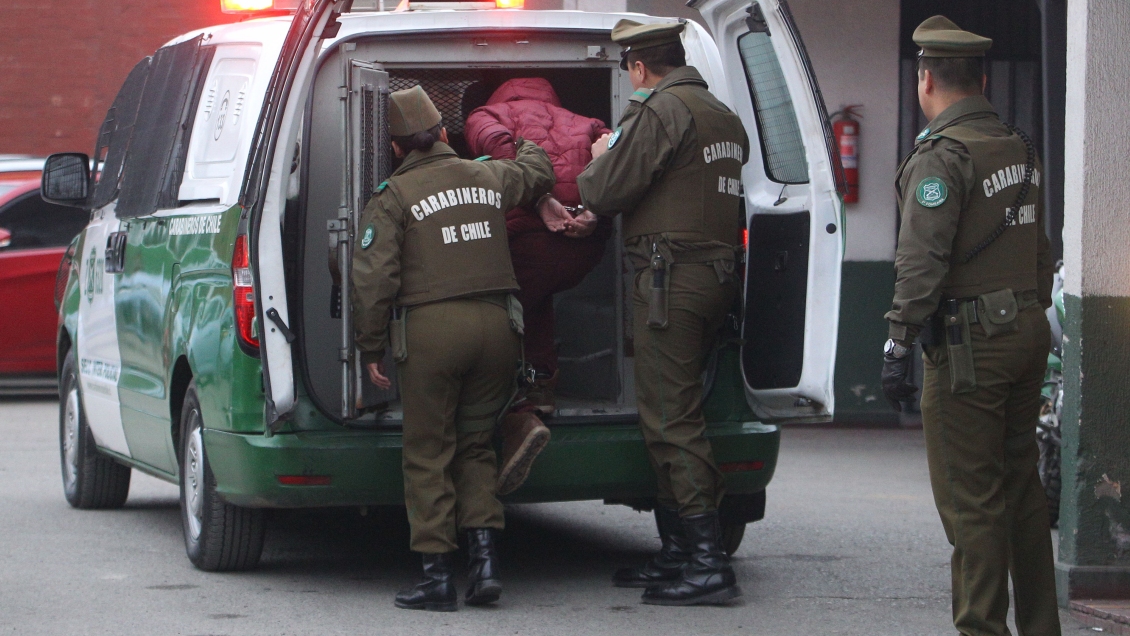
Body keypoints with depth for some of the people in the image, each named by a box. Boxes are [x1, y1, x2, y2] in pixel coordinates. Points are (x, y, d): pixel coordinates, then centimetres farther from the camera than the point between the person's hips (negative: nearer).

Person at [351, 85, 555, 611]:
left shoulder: (392, 198, -2)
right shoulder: (490, 178, 12)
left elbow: (374, 278, -9)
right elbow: (537, 173, 35)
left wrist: (372, 348, -1)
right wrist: (527, 146, 57)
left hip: (431, 328, -4)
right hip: (496, 322, 4)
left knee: (429, 454, 4)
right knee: (475, 445, 16)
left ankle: (437, 575, 2)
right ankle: (485, 558, 3)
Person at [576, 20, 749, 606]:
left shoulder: (660, 111, -12)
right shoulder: (724, 117, 18)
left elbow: (604, 193, -14)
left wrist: (598, 162, 9)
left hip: (671, 279, -10)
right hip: (717, 272, 10)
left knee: (671, 420, -9)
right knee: (672, 415, 17)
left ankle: (709, 564, -13)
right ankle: (676, 553, 21)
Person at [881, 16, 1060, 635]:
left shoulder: (943, 154, -14)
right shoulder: (1020, 147, 12)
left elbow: (922, 259, -21)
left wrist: (898, 343, -20)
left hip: (971, 345, -9)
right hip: (1029, 329, 9)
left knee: (970, 498, -4)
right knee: (1020, 486, 16)